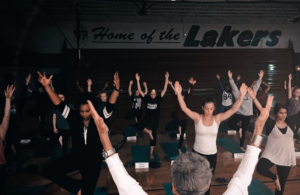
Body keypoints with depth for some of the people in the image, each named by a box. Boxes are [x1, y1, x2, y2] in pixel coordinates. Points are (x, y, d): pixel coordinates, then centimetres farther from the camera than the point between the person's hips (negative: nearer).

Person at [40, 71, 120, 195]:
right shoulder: (74, 118, -11)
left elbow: (110, 107, -31)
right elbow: (60, 105, -15)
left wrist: (116, 89, -48)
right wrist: (47, 87, -25)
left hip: (93, 161, -3)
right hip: (75, 157, 3)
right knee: (47, 171, -9)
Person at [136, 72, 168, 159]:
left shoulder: (158, 99, -7)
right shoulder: (147, 98, -6)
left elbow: (164, 90, -13)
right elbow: (140, 91, -10)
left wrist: (166, 79, -20)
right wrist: (138, 80, -18)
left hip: (155, 119, 0)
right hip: (147, 117, 1)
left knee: (154, 135, 6)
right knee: (139, 126, -28)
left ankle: (151, 153, 18)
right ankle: (149, 132, 1)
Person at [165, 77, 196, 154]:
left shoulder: (186, 101, -12)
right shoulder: (176, 100, -10)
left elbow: (190, 93, -24)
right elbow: (172, 92, -15)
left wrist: (191, 85, -38)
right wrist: (169, 85, -28)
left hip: (184, 120, -1)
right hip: (176, 119, 1)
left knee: (181, 135, 10)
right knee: (166, 128, -9)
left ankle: (179, 149, 31)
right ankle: (178, 127, 14)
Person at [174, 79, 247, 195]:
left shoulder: (217, 119, -8)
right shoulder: (197, 118, -13)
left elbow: (233, 110, -16)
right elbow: (184, 108, -24)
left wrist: (241, 96, -30)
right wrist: (179, 94, -38)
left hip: (212, 155, 1)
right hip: (197, 153, -1)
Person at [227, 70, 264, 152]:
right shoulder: (238, 94, -1)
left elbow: (256, 86, 4)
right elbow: (233, 87, -9)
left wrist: (260, 78, -1)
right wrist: (230, 78, -18)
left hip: (247, 115, 1)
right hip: (239, 114, -1)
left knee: (244, 131, 9)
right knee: (229, 123, -22)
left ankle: (241, 146, 21)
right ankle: (239, 129, 5)